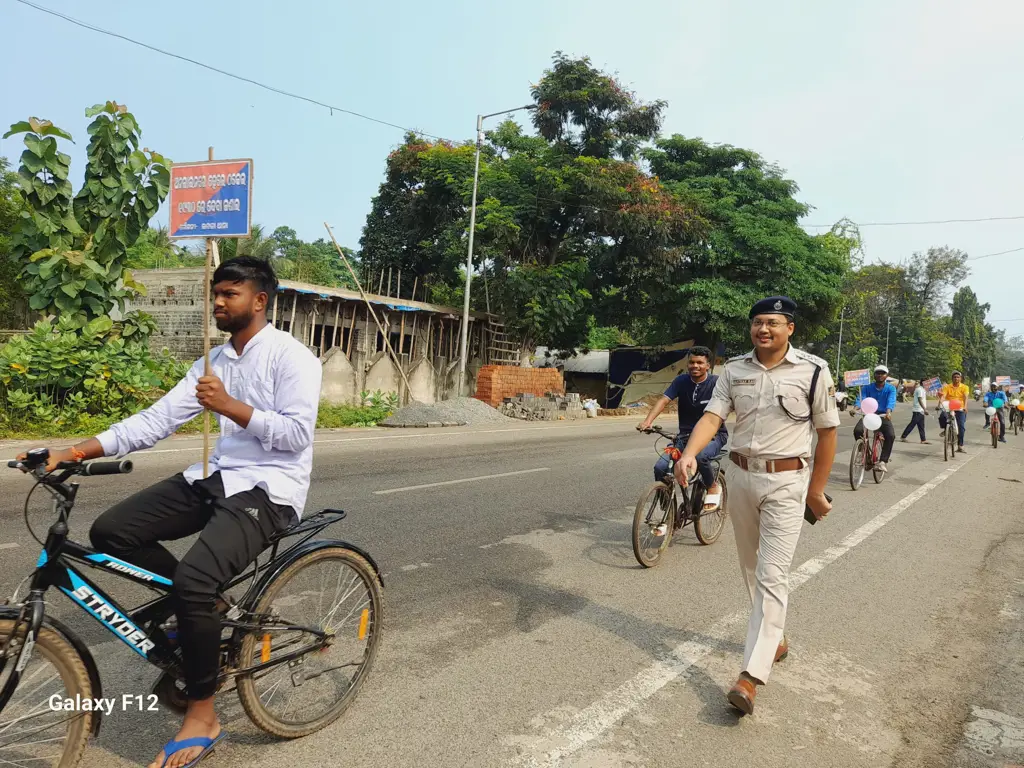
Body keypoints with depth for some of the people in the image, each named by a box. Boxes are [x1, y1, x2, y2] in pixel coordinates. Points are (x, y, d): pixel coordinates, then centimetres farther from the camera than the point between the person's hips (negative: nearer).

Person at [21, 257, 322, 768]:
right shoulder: (214, 361, 11)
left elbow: (297, 434, -17)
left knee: (193, 578, -27)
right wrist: (79, 450, -6)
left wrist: (229, 406, -22)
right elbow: (157, 419, 4)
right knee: (110, 532, -3)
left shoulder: (292, 356, -10)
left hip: (269, 488, -8)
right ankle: (200, 607, 16)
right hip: (217, 478, 8)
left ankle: (202, 715, -4)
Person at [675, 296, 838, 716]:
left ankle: (751, 674, -9)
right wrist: (689, 454, -26)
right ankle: (773, 637, 39)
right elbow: (712, 416, -7)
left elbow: (827, 431, -1)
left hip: (786, 481, -4)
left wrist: (816, 490, 1)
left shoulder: (813, 370, -7)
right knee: (751, 568, 17)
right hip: (741, 475, 5)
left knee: (772, 575, -9)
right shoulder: (734, 369, 3)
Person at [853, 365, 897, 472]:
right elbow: (861, 399, -12)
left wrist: (888, 412, -42)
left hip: (883, 416, -1)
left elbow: (891, 401, -20)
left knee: (891, 435, -28)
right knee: (857, 430, -27)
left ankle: (883, 461, -18)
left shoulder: (891, 389, -2)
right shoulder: (867, 388, 3)